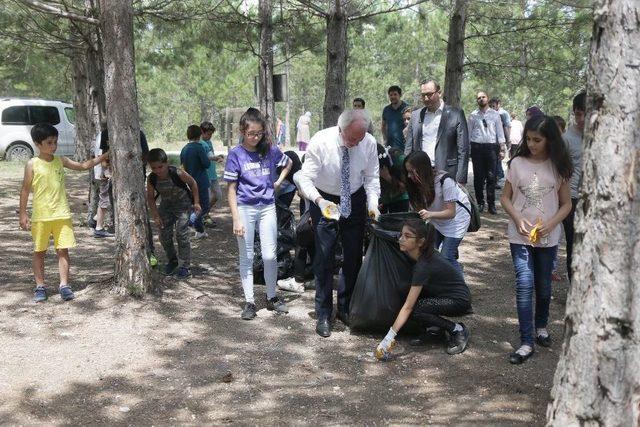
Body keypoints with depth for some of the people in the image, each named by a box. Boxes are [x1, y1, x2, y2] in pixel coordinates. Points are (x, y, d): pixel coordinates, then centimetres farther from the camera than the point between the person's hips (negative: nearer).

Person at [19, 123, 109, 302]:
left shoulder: (60, 161, 4)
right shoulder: (32, 164, -6)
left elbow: (83, 166, 12)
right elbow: (25, 190, -2)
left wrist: (102, 157, 2)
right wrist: (23, 214, -4)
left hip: (62, 214, 3)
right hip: (40, 215, -3)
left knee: (63, 250, 1)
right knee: (39, 251, 8)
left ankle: (64, 285, 6)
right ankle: (40, 286, 18)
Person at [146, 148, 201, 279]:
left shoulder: (177, 174, -29)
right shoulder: (151, 179, -20)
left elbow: (192, 183, -12)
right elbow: (150, 198, -6)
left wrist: (196, 202, -10)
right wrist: (156, 216, -12)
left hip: (183, 204, -4)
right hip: (166, 205, 4)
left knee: (181, 234, -10)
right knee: (164, 235, 4)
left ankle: (184, 266, -1)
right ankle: (172, 261, 28)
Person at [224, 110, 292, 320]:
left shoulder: (270, 150, 2)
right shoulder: (236, 154, -6)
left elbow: (288, 163, 23)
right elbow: (231, 188, -6)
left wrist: (278, 182, 8)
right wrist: (236, 219, -12)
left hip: (267, 207, 2)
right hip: (245, 208, -2)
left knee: (269, 255, 1)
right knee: (246, 257, 5)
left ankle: (272, 298, 18)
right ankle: (249, 302, 13)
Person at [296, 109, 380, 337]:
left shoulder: (369, 143, -17)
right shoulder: (320, 141, -25)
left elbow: (372, 177, -6)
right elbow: (305, 178, -23)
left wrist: (373, 203, -22)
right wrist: (319, 200, -40)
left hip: (355, 201, 3)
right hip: (324, 201, -3)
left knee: (354, 256, 8)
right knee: (324, 256, -4)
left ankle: (346, 308, 25)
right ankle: (323, 314, 7)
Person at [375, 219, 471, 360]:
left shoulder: (424, 265, -32)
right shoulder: (418, 253, -9)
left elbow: (408, 307, -33)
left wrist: (389, 337, -33)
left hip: (459, 300, -8)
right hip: (442, 293, 8)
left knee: (414, 311, -25)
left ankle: (457, 330, -7)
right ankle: (434, 327, 6)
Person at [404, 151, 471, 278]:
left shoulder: (445, 181, -31)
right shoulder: (420, 183, -14)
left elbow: (451, 212, -30)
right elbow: (419, 208, -10)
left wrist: (430, 214, -46)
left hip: (457, 216, -6)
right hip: (436, 218, 6)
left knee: (446, 257, -13)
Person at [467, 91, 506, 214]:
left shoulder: (494, 114, 7)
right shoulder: (473, 115, 6)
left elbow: (500, 131, 7)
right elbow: (469, 133, 8)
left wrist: (502, 148, 1)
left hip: (492, 146, 0)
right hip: (477, 147, 0)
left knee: (491, 176, 0)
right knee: (478, 176, 5)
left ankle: (491, 204, 6)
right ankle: (480, 202, 16)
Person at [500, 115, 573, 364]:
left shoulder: (558, 167, -1)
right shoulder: (517, 163, -1)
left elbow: (566, 204, 3)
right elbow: (505, 198, 4)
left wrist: (550, 224, -14)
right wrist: (518, 220, -12)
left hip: (548, 237, 1)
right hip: (520, 236, -1)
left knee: (543, 286, 14)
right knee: (524, 285, -9)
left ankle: (541, 326, 39)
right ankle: (526, 342, -5)